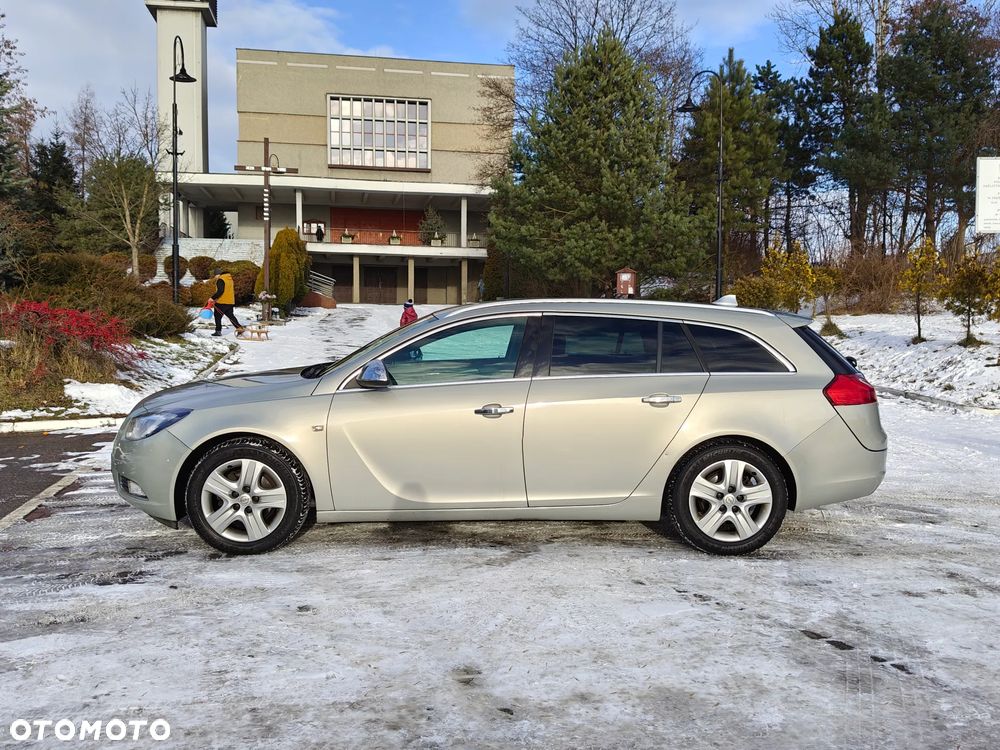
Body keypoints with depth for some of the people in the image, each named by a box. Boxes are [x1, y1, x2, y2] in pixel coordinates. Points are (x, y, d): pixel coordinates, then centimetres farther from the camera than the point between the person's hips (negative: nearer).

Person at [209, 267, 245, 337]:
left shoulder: (220, 280, -13)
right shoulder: (230, 279, 16)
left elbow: (220, 291, -22)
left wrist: (213, 298, -17)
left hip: (221, 302, -8)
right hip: (230, 302, 8)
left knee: (218, 316, 2)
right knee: (231, 316, 13)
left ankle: (218, 331, 4)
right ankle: (239, 328, 4)